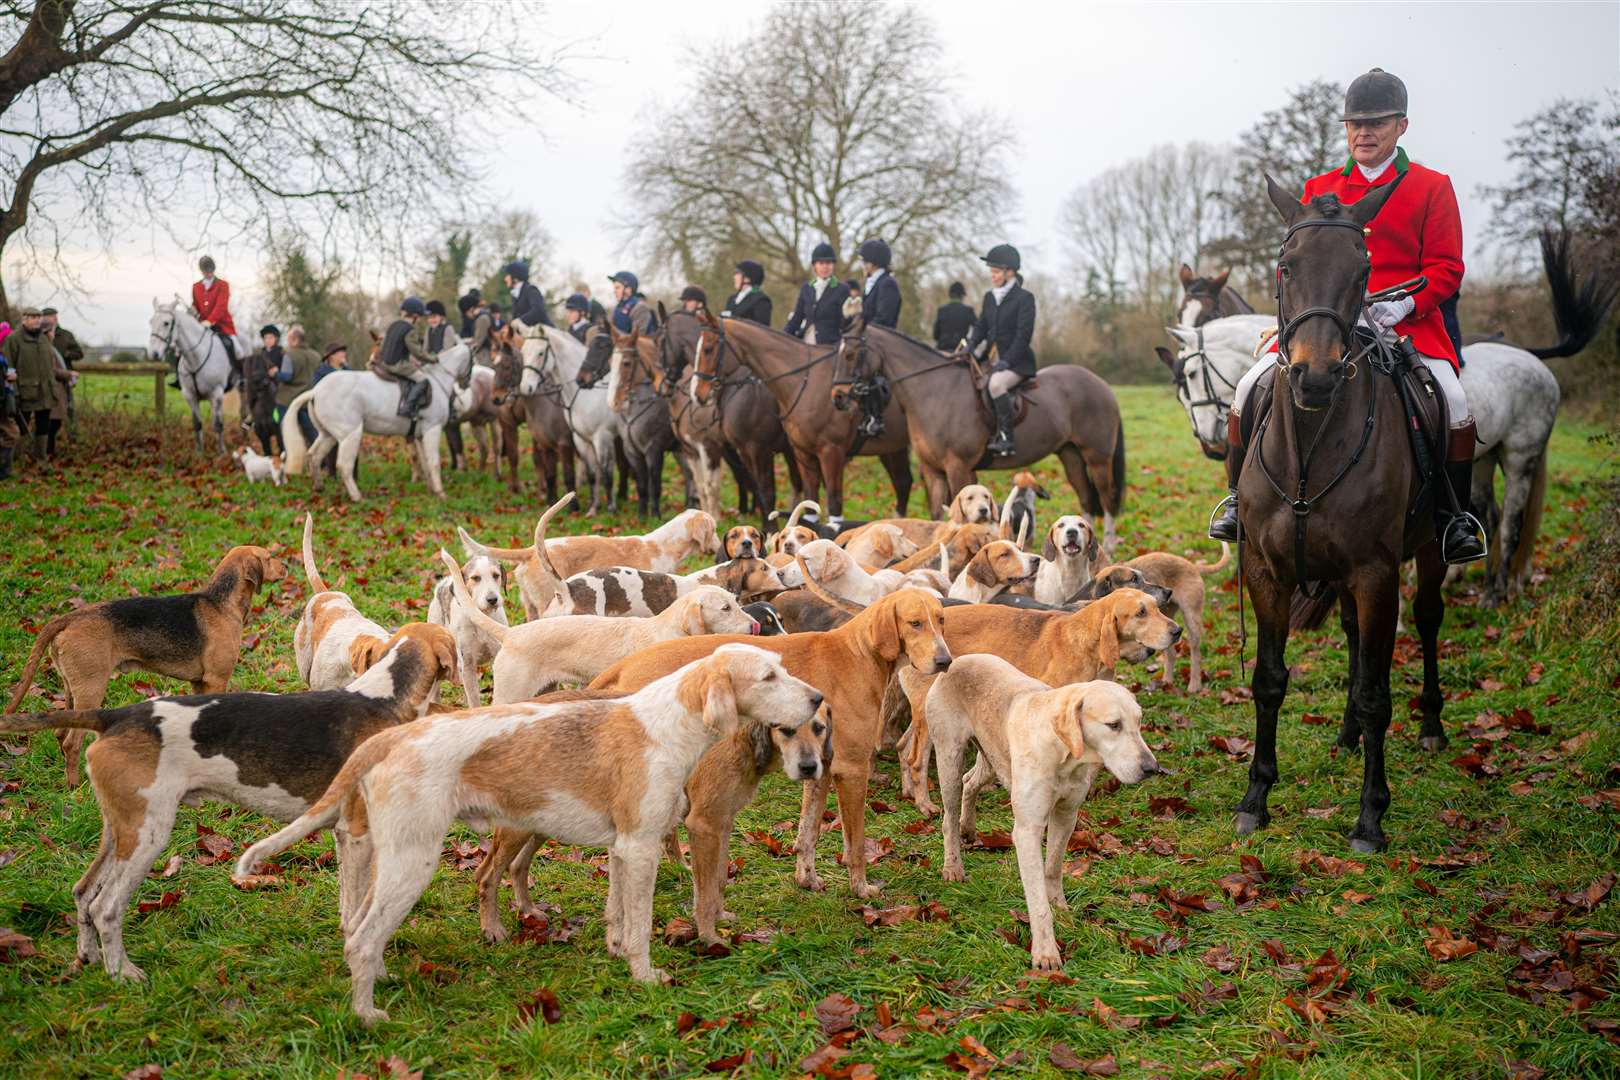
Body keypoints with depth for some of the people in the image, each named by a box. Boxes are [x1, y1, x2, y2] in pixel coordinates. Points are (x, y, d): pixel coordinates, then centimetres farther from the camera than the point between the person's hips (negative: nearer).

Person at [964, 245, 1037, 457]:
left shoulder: (1025, 298, -7)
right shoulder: (989, 297, 14)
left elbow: (1023, 334, -14)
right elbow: (981, 328, 13)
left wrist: (1006, 361, -21)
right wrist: (969, 351, -5)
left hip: (1017, 360, -8)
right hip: (992, 358, 8)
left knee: (996, 383, -36)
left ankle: (1005, 436, -31)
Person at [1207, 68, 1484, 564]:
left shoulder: (1432, 187, 8)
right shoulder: (1319, 188, 16)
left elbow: (1446, 268, 2)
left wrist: (1402, 304, -16)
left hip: (1407, 321, -2)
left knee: (1452, 399, -25)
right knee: (1251, 387, -16)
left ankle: (1454, 515, -7)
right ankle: (1238, 499, 3)